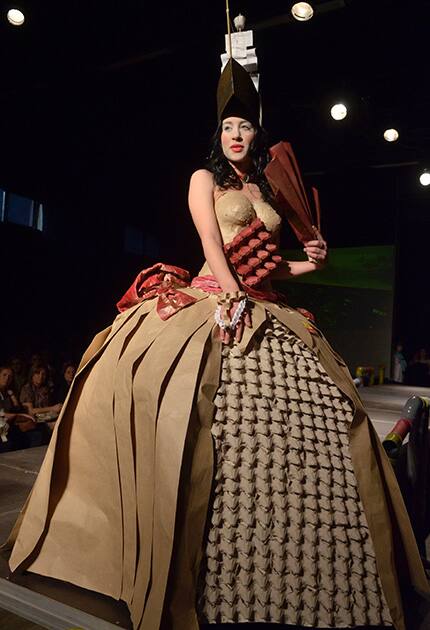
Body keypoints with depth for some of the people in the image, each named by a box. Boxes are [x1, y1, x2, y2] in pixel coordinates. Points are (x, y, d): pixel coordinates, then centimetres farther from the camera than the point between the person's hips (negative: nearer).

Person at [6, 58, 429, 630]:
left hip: (266, 310, 6)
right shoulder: (206, 178, 10)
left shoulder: (266, 193, 25)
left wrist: (306, 264, 7)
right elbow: (212, 244, -6)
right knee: (207, 409, -24)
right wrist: (234, 297, -20)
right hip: (215, 300, -5)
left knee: (315, 410, -5)